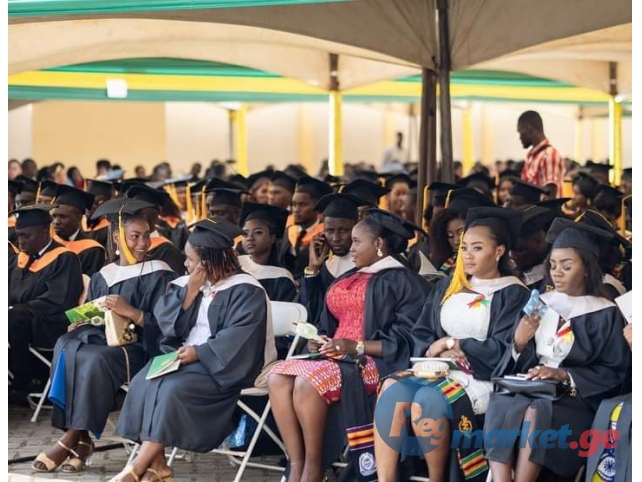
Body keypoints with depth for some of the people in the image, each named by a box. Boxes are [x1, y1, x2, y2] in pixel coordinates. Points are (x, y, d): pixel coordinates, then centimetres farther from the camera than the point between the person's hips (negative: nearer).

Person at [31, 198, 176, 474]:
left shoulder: (160, 276, -1)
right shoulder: (102, 277, 15)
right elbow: (88, 317, 18)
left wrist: (130, 312, -21)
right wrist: (79, 323, -5)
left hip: (138, 348, -5)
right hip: (100, 340, 5)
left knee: (94, 359, -35)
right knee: (66, 348, -28)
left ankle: (71, 440, -25)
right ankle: (81, 440, -28)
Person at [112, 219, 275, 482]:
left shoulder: (245, 291, -11)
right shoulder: (190, 282, 11)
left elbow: (238, 338, -20)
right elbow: (166, 320, 4)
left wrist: (199, 352, -25)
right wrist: (190, 291, -7)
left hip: (223, 365, -7)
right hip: (187, 354, 7)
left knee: (175, 389, -30)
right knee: (144, 382, -19)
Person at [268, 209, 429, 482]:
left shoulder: (403, 282, -1)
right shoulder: (348, 279, 24)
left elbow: (405, 341, -11)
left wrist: (357, 346, -19)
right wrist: (320, 341, 3)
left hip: (374, 363, -8)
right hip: (336, 356, 8)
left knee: (307, 381, -33)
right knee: (278, 376, -21)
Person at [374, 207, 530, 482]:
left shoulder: (513, 294, -1)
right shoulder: (448, 287, 17)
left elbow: (503, 350, -10)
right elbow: (420, 333, 13)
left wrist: (452, 343, -7)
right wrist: (436, 353, -9)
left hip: (483, 378, -5)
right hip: (437, 370, 6)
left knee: (425, 401, -34)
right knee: (391, 392, -26)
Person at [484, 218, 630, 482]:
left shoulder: (604, 314, 1)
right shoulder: (540, 303, 13)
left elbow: (613, 374, -3)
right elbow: (516, 363, 14)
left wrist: (564, 375, -15)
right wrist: (519, 343, -9)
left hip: (576, 400, -3)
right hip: (529, 389, 4)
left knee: (534, 413, -35)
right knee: (501, 407, -29)